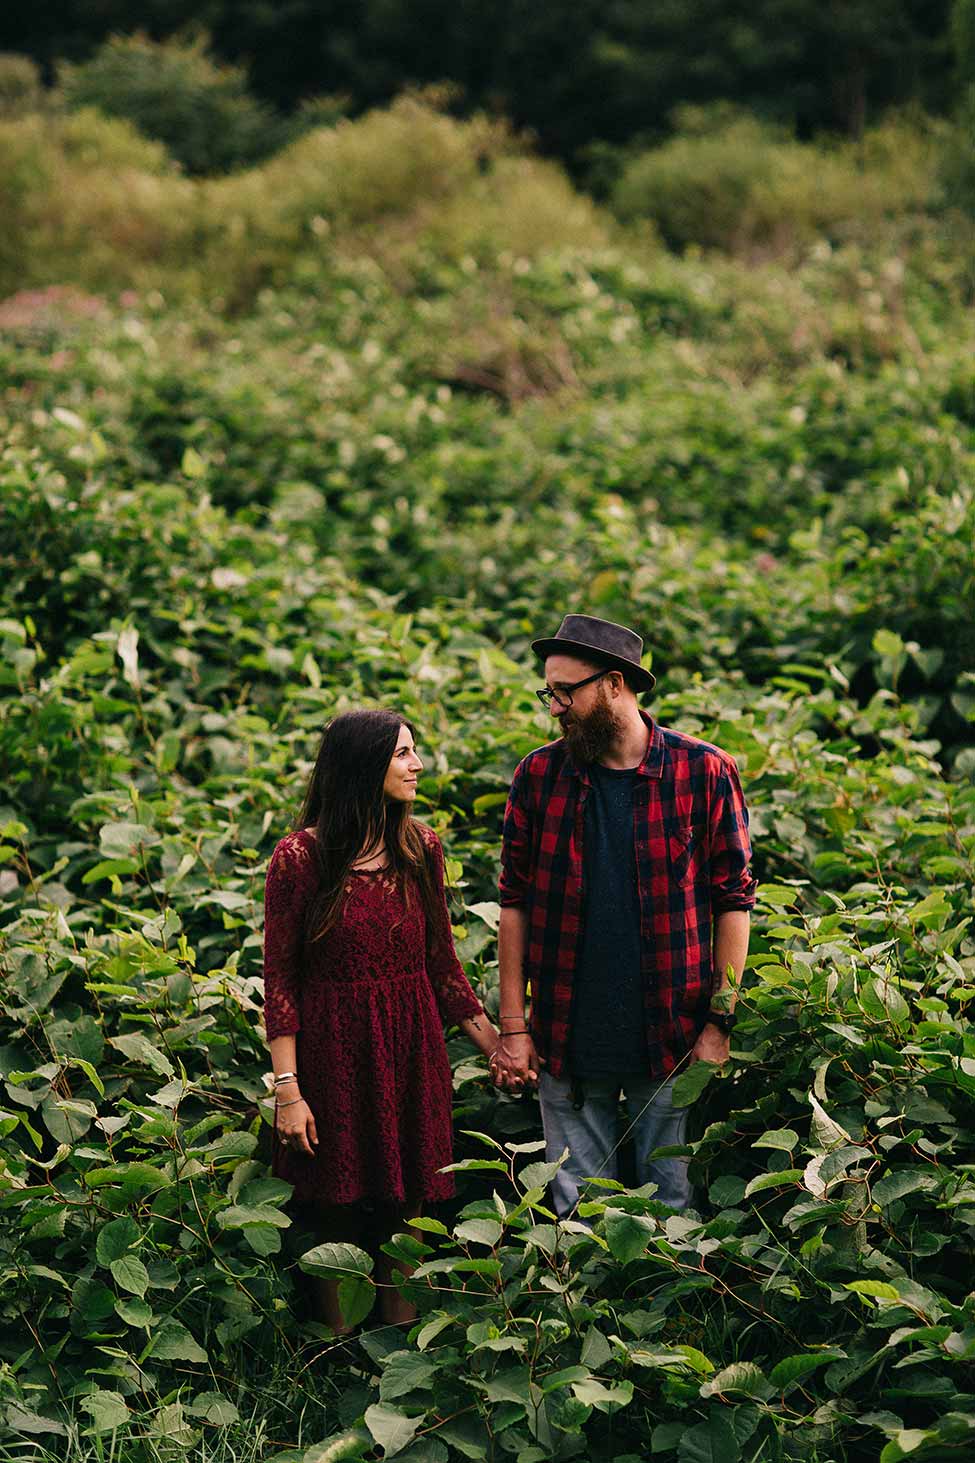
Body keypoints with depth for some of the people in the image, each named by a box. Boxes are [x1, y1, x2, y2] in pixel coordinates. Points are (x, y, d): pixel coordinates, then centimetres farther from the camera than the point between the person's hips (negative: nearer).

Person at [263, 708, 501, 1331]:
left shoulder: (421, 847, 5)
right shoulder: (301, 857, -9)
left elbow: (441, 960, 11)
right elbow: (280, 980, -8)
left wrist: (494, 1042, 8)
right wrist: (288, 1088, -12)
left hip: (413, 1049, 4)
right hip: (334, 1052, -4)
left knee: (405, 1212, 8)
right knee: (340, 1216, 4)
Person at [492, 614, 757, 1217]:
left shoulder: (704, 772, -3)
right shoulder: (539, 776, 4)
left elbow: (733, 901, -1)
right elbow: (515, 903, 6)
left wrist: (719, 1023, -5)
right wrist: (514, 1027, 2)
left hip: (670, 1041, -2)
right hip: (566, 1042, 2)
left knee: (672, 1203, 6)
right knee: (579, 1211, 7)